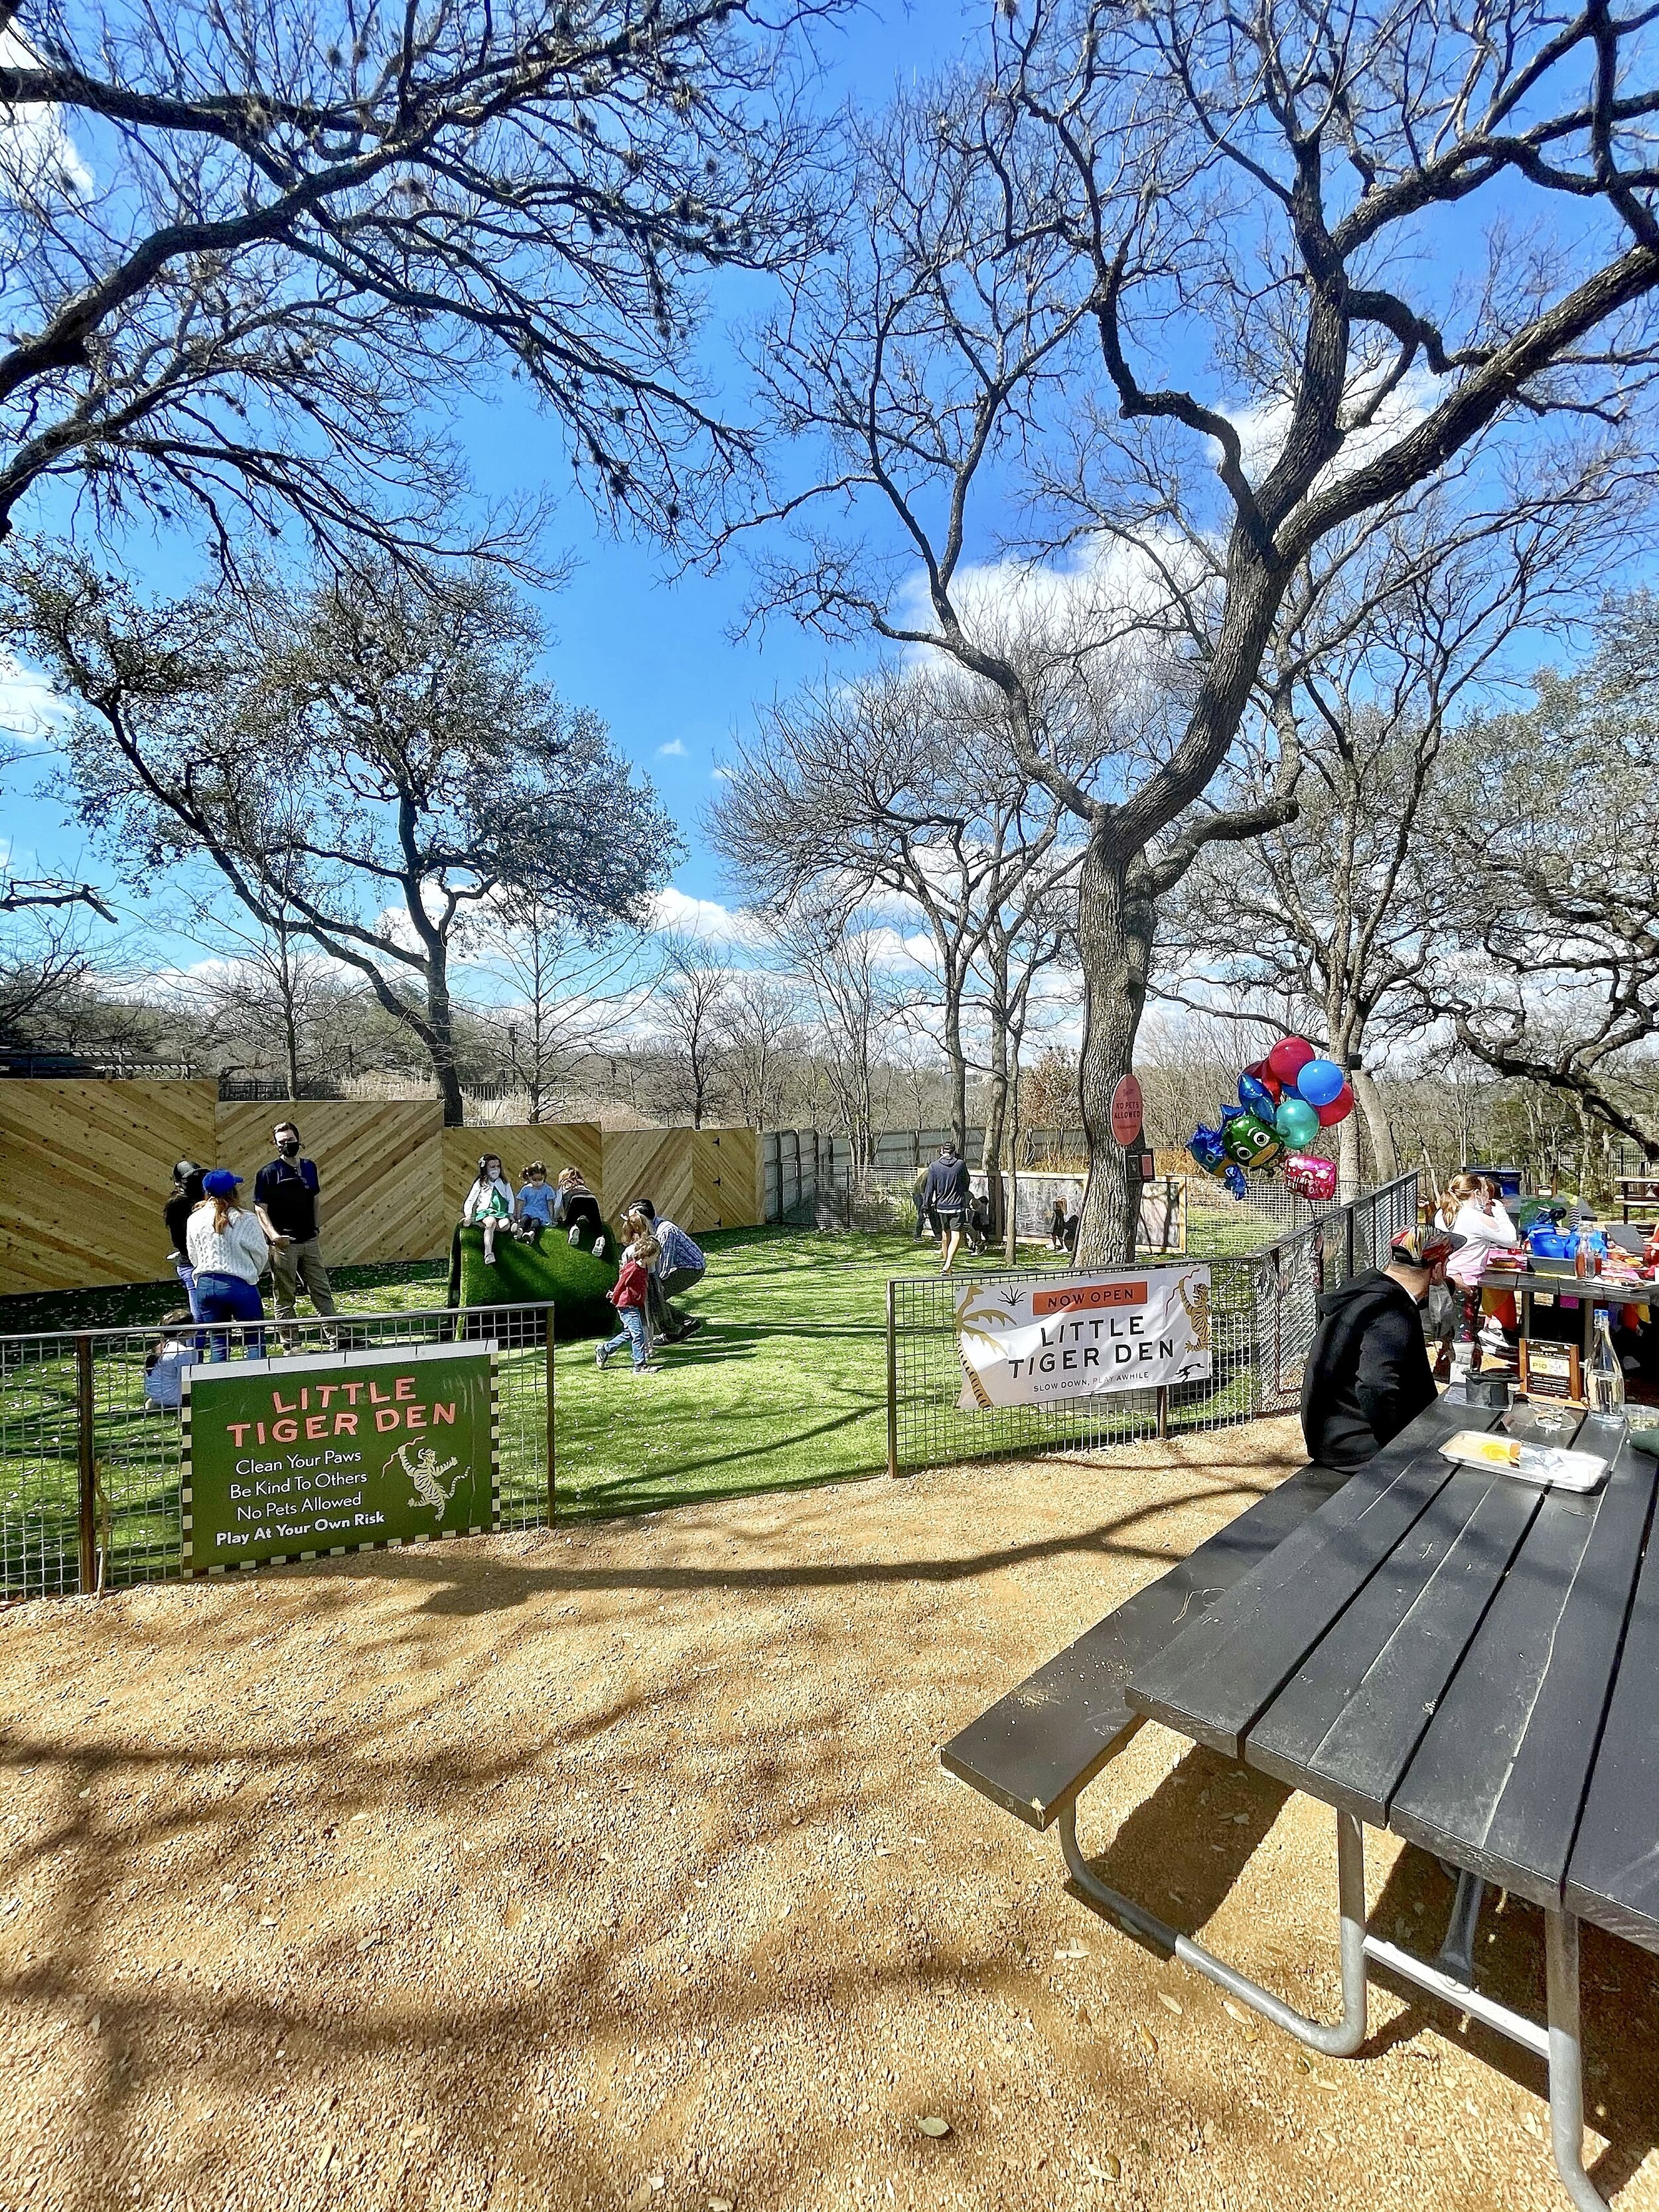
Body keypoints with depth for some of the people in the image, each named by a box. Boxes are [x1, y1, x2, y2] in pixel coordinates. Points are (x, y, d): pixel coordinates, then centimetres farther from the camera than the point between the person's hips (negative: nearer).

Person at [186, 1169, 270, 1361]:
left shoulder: (195, 1219, 1)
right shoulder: (245, 1220, -12)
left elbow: (194, 1257, 10)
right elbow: (261, 1254, -3)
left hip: (205, 1284, 5)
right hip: (240, 1284, -4)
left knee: (218, 1341, 13)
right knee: (256, 1340, 5)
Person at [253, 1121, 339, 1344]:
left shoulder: (309, 1167, 8)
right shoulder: (268, 1173, -6)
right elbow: (260, 1209, -8)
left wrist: (318, 1226, 8)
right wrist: (274, 1236, -20)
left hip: (310, 1242, 4)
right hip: (283, 1244, -4)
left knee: (322, 1291, 8)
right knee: (285, 1298, 5)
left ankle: (334, 1337, 14)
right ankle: (289, 1344, 14)